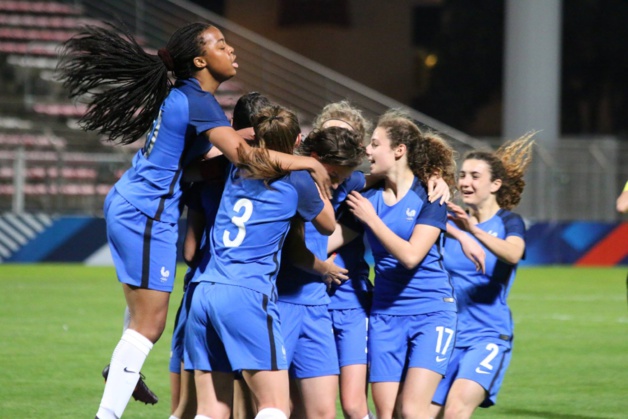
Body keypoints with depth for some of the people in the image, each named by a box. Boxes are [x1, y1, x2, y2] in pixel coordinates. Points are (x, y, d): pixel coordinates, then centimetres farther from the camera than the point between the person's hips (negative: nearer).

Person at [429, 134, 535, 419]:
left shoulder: (508, 222, -3)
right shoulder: (450, 220, 8)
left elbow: (512, 254, -25)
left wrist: (473, 230, -40)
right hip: (447, 333, 5)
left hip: (488, 336, -5)